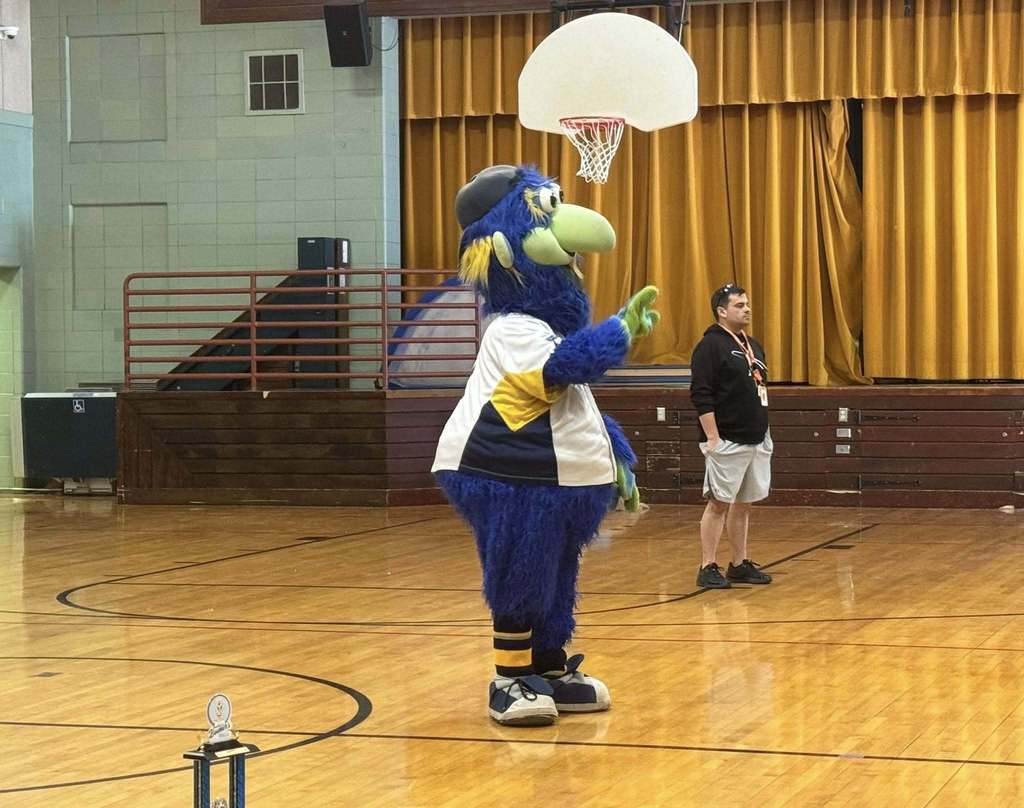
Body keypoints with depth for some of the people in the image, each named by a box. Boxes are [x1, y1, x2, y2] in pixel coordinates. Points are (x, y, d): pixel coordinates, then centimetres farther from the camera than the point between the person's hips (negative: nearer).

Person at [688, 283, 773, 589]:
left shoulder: (753, 346, 16)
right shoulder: (710, 346, -10)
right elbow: (701, 396, -15)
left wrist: (764, 432, 19)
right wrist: (712, 438, -19)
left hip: (757, 441, 8)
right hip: (727, 443, -8)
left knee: (743, 505, 12)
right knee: (719, 504, -4)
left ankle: (740, 565, 18)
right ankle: (708, 568, -1)